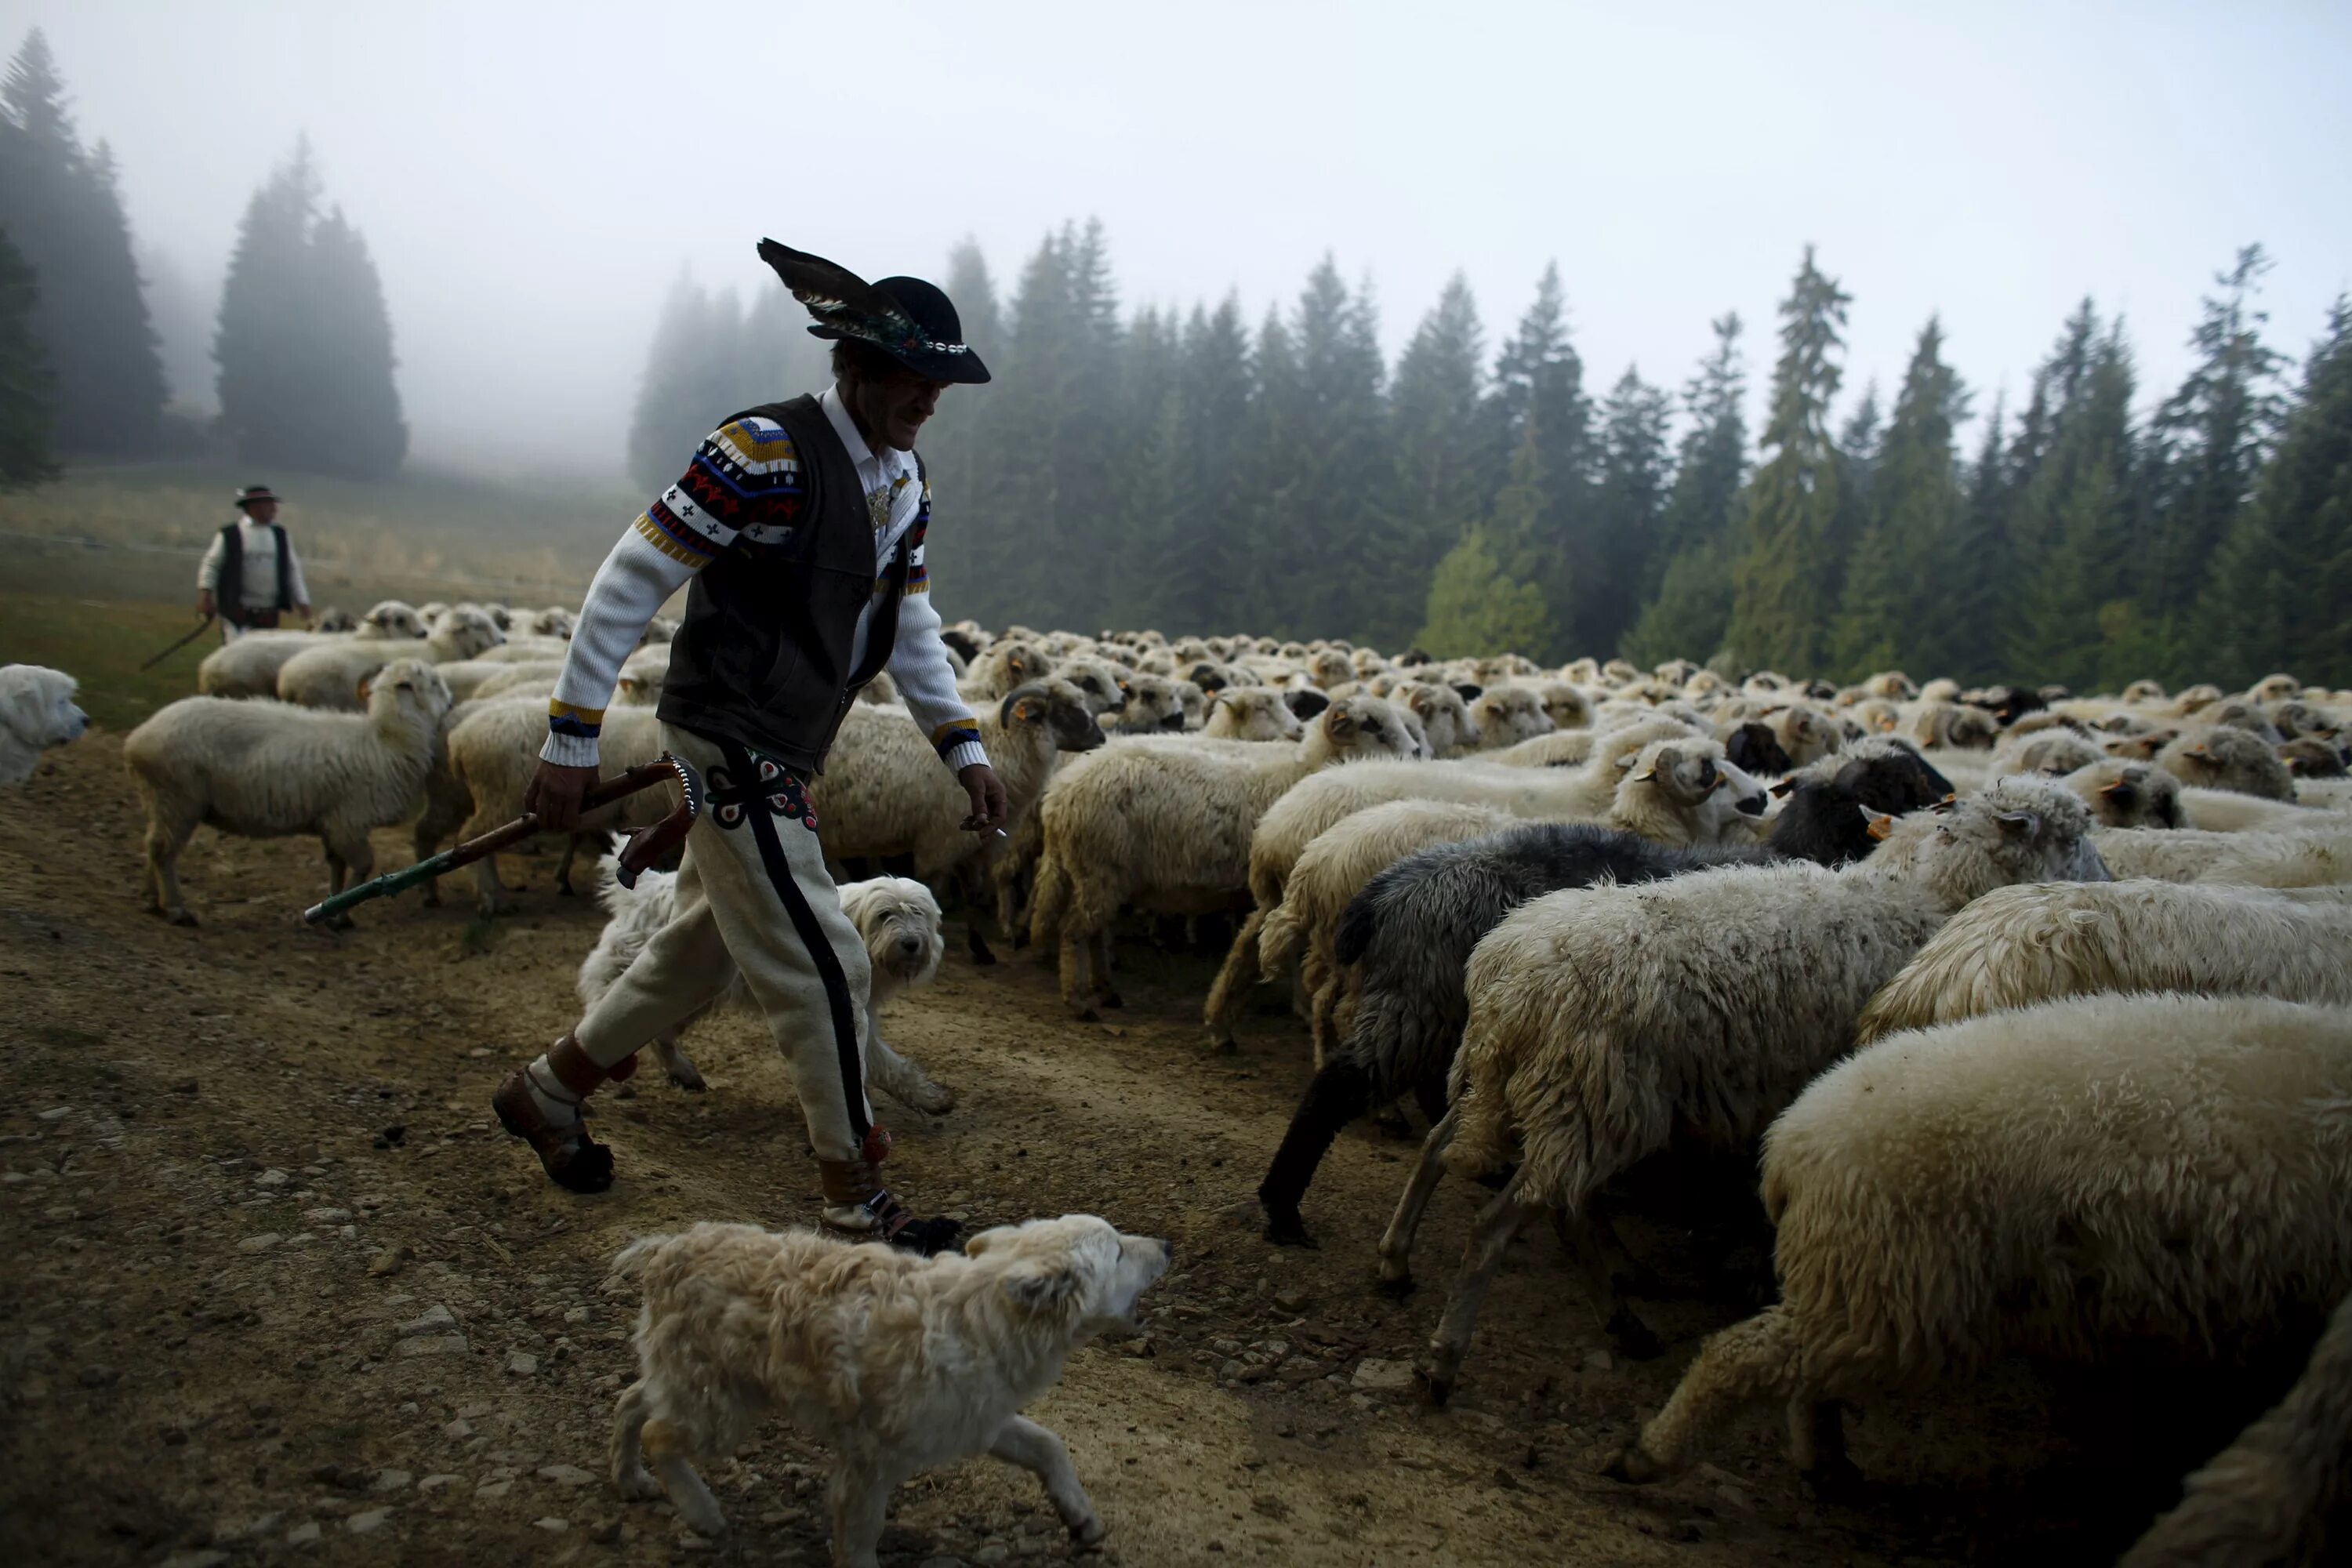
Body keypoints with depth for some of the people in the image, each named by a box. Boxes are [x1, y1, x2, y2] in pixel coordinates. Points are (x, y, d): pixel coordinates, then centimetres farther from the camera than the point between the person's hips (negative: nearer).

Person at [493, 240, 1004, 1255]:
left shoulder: (904, 481, 9)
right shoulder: (765, 452, -18)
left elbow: (908, 622, 16)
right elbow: (631, 579, -16)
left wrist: (963, 747, 8)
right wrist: (571, 740, -16)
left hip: (785, 756, 9)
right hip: (731, 745, -9)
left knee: (703, 948, 19)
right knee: (820, 967, -5)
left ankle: (545, 1093, 39)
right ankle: (854, 1201, 9)